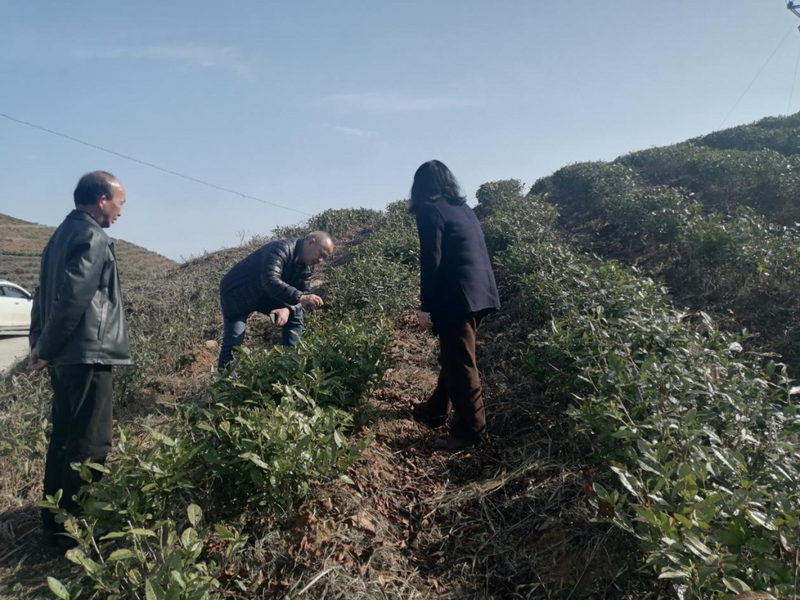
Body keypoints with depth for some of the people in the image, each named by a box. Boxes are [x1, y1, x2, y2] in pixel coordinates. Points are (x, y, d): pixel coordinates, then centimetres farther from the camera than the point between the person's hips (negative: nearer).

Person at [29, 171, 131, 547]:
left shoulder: (63, 234, 17)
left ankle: (55, 522, 29)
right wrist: (46, 349, -10)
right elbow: (72, 300, -21)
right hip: (87, 355, -10)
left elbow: (45, 294, 17)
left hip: (66, 355, 10)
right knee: (89, 444, -2)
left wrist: (40, 344, 16)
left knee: (64, 438, 17)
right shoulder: (92, 238, -13)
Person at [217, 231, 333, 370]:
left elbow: (302, 293, -6)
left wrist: (288, 309, -27)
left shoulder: (305, 266, 0)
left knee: (295, 314, -1)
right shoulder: (281, 249, -28)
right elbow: (270, 281, -41)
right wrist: (300, 297, -47)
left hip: (264, 295, 8)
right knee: (233, 346, -14)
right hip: (237, 293, -8)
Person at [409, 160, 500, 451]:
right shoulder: (464, 208, 17)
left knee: (460, 364, -2)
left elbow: (431, 260, -14)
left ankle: (470, 431, 5)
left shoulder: (430, 209, -7)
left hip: (458, 296, -9)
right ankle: (435, 410, 35)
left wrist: (425, 306, -11)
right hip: (478, 292, 9)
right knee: (452, 357, 20)